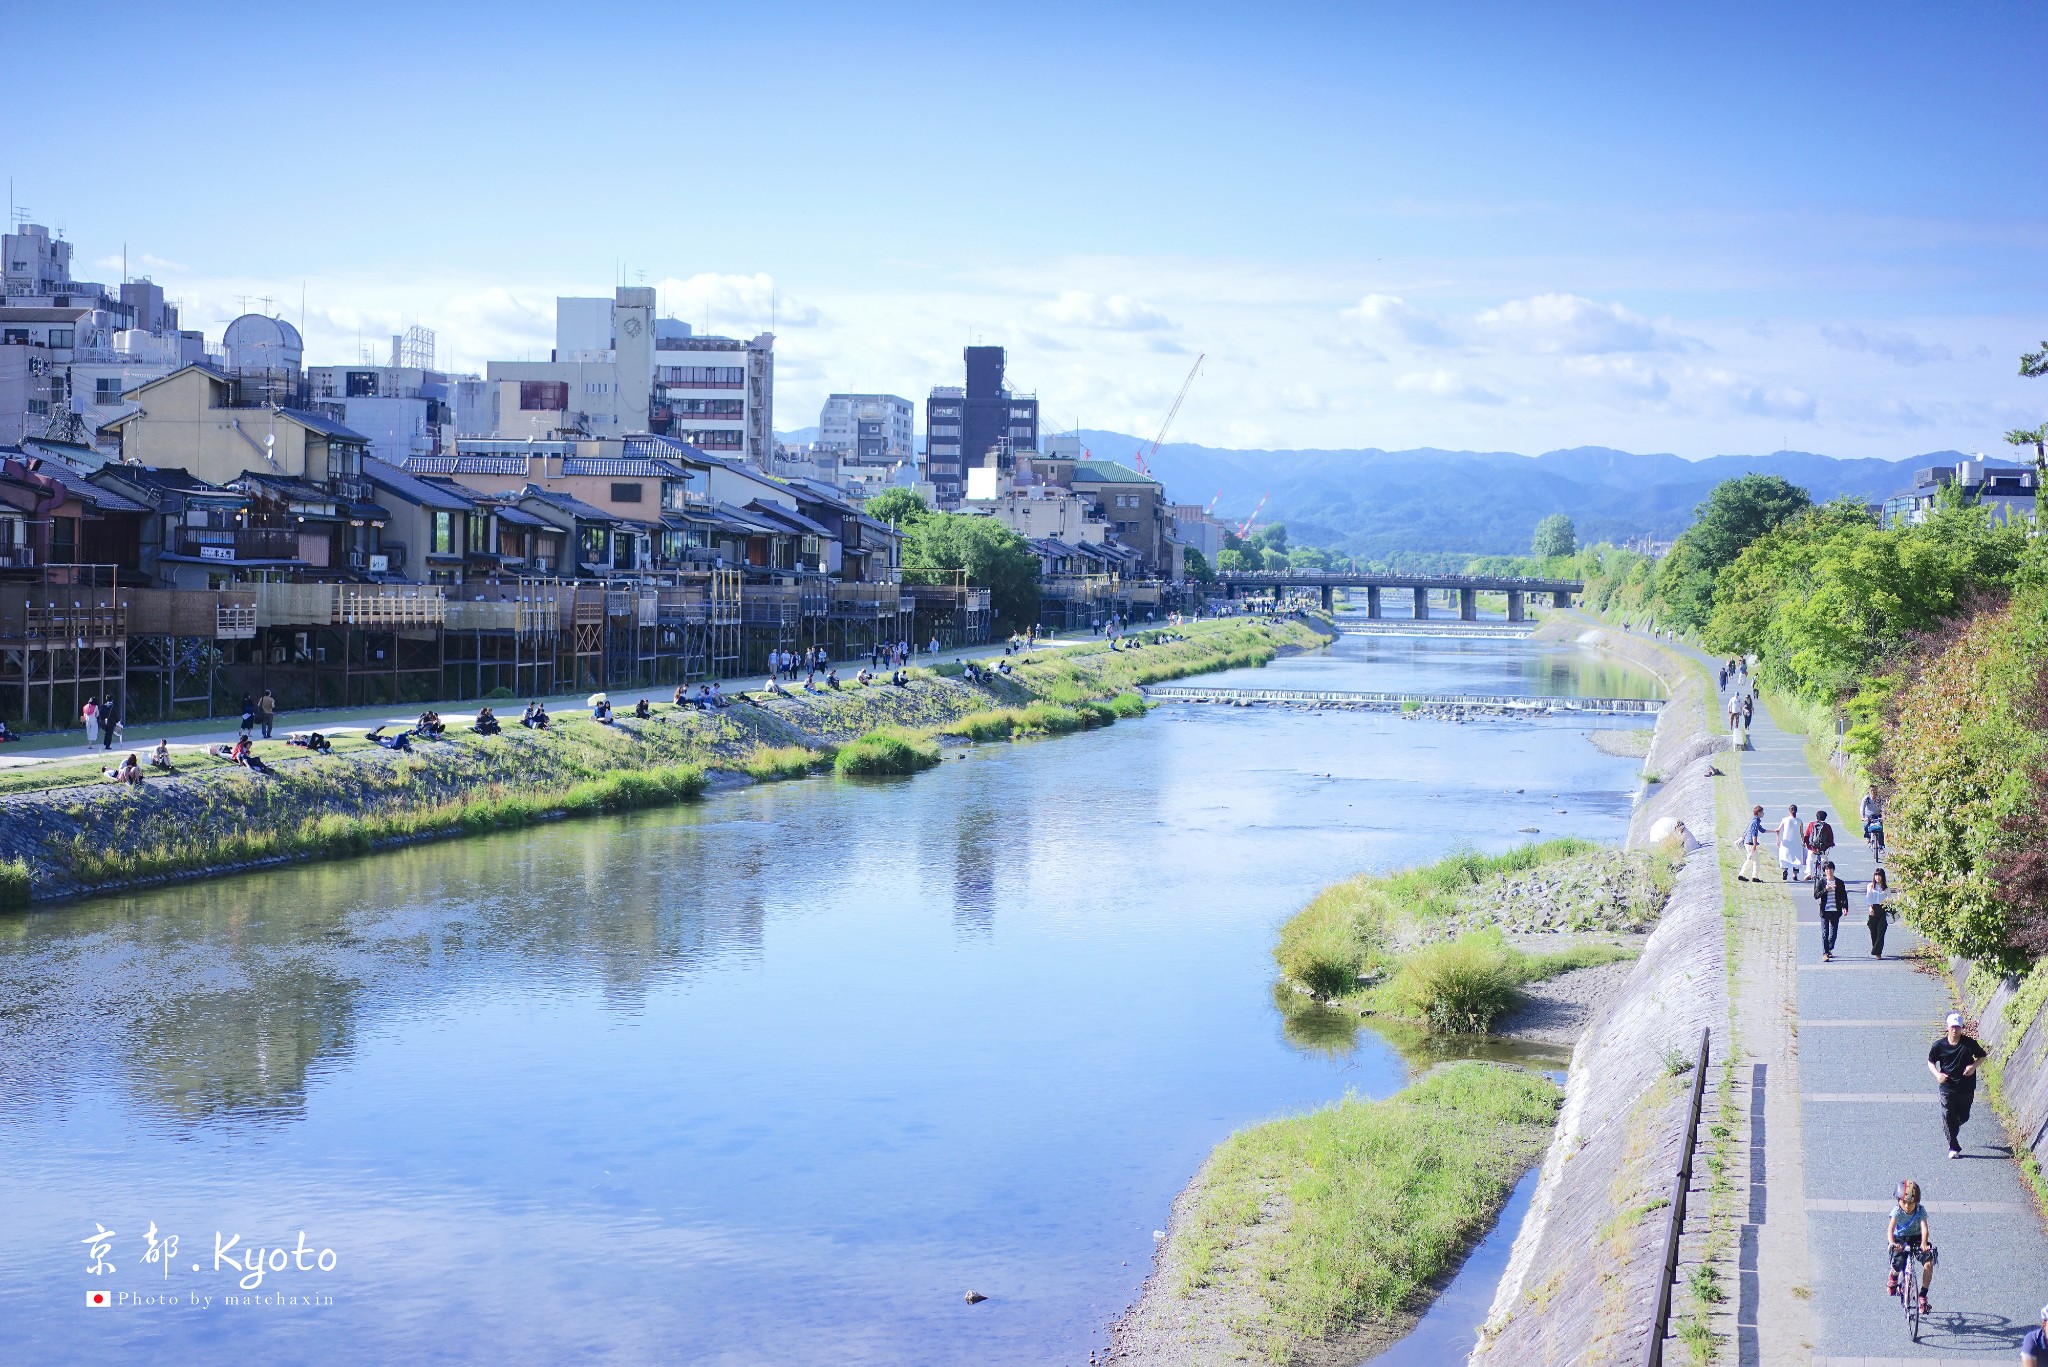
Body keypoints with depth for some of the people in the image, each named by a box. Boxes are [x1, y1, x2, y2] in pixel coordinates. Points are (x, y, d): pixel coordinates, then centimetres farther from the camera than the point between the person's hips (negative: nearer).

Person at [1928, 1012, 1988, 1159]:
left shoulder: (1969, 1043, -8)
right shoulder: (1940, 1045, -7)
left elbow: (1982, 1056, 7)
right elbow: (1931, 1061, 7)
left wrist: (1974, 1066, -13)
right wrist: (1937, 1074, -12)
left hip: (1966, 1088, 1)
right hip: (1947, 1088, -1)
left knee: (1963, 1117, 13)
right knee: (1949, 1118, -2)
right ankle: (1953, 1148, 11)